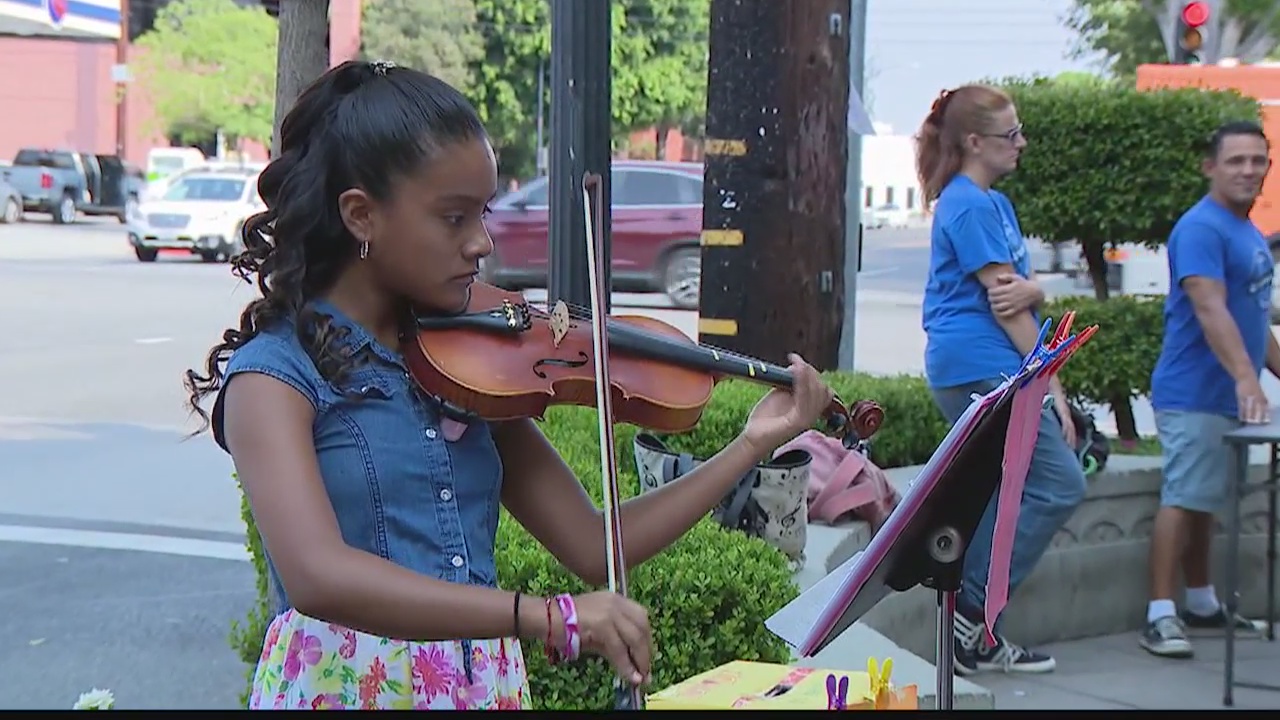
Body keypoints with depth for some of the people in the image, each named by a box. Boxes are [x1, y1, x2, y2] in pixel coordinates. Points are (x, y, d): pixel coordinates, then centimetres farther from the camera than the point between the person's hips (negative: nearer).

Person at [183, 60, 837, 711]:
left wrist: (752, 445, 2)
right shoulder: (274, 375, -8)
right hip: (342, 685, -4)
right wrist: (547, 617, -30)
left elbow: (594, 547, 7)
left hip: (487, 685, 4)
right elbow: (316, 575, -24)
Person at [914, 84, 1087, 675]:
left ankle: (973, 631, 14)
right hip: (981, 366, -10)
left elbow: (1020, 292, 12)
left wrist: (1031, 290, -14)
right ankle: (973, 612, -8)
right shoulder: (969, 205, -12)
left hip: (969, 369, 10)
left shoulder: (993, 201, 20)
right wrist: (1052, 385, -12)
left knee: (998, 492, 11)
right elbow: (1002, 302, -14)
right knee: (1059, 485, -10)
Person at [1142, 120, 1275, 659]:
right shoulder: (1201, 229, -14)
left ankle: (1201, 605, 25)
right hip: (1195, 393, -9)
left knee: (1205, 498, 16)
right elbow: (1210, 310, -27)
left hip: (1229, 396, 9)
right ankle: (1160, 616, -10)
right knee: (1183, 498, -11)